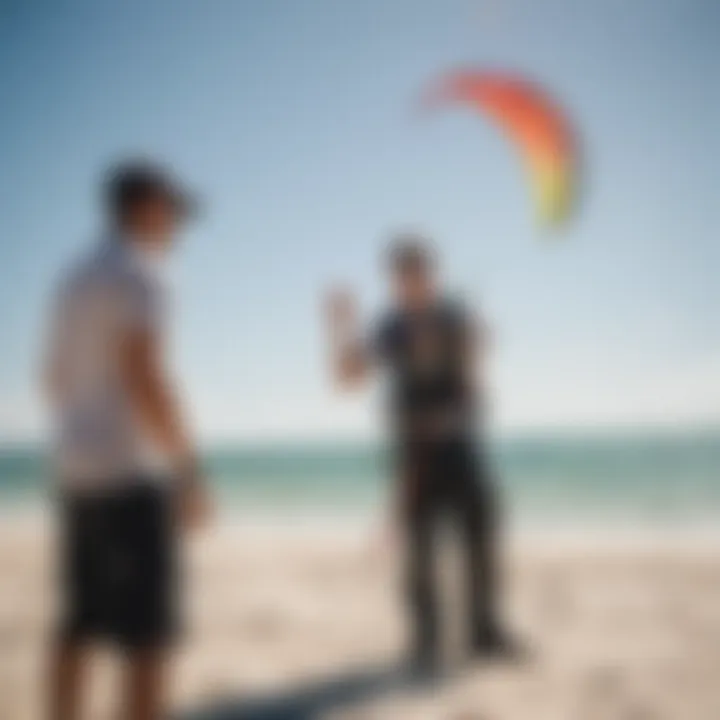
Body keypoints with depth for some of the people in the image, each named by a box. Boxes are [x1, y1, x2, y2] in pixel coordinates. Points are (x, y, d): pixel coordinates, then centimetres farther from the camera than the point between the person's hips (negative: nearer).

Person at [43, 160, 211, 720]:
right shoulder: (139, 277, -12)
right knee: (148, 636, -6)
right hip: (130, 478, -9)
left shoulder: (75, 279, 16)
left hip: (77, 472, 9)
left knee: (79, 630, 12)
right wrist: (190, 473, -18)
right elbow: (145, 378, -23)